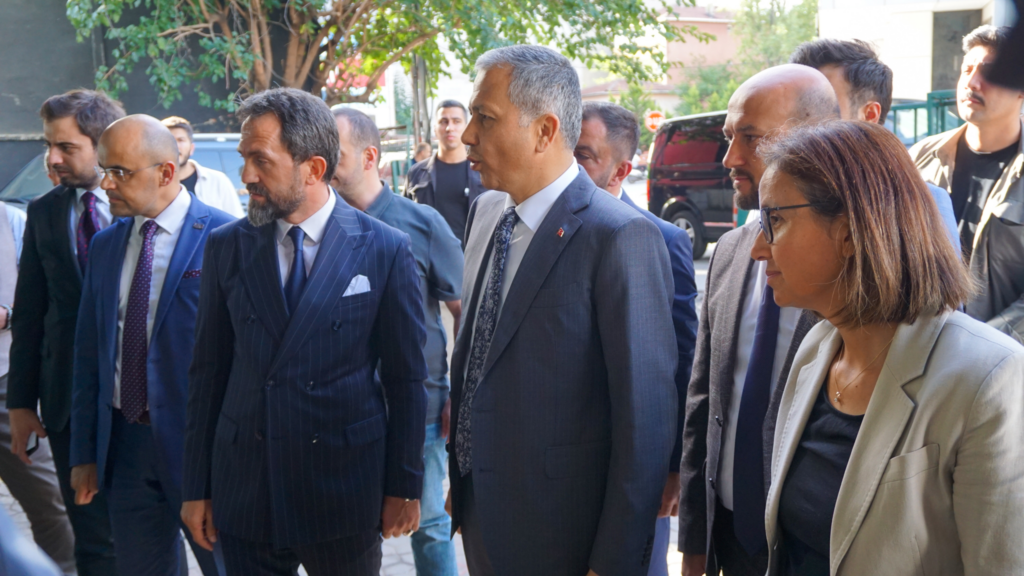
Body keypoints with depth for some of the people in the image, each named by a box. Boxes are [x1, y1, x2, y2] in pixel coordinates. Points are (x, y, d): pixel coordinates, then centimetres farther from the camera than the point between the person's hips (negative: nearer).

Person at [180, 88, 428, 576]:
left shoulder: (386, 250, -6)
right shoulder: (226, 246, 2)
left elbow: (406, 380, -2)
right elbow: (208, 372, 5)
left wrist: (405, 487, 0)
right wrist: (197, 488, 5)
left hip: (344, 493, -2)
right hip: (243, 493, 2)